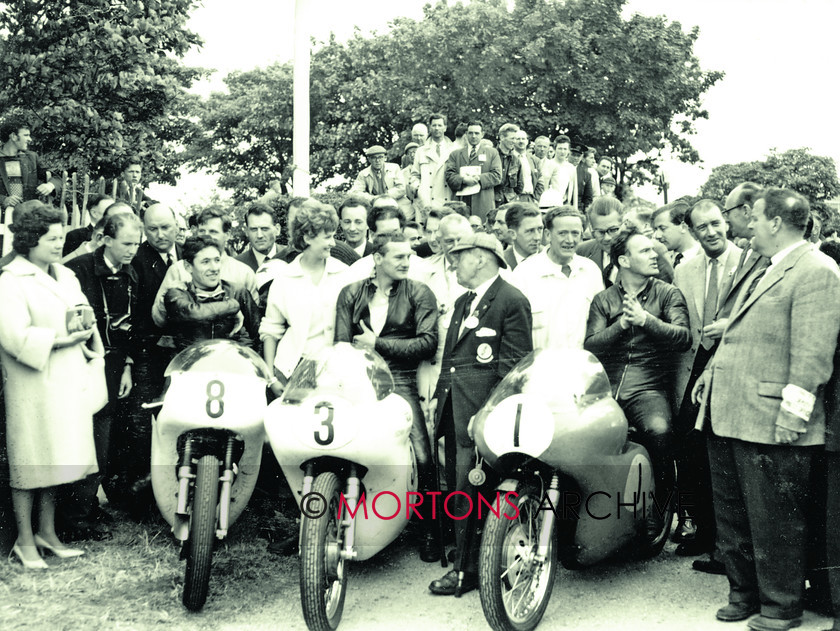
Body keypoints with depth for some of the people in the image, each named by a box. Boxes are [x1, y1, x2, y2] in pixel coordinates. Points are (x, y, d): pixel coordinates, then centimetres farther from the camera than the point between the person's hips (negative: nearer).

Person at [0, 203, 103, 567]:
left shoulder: (66, 276, 15)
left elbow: (85, 319, 20)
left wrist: (85, 333, -2)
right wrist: (60, 339, -21)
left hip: (68, 384, 7)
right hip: (33, 387, -7)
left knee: (56, 461, 14)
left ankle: (47, 533, 26)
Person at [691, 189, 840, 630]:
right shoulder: (764, 270, 19)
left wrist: (793, 412, -22)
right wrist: (711, 371, 17)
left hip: (771, 424, -10)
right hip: (729, 416, 10)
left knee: (773, 522, 3)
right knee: (731, 516, 18)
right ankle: (744, 594, 32)